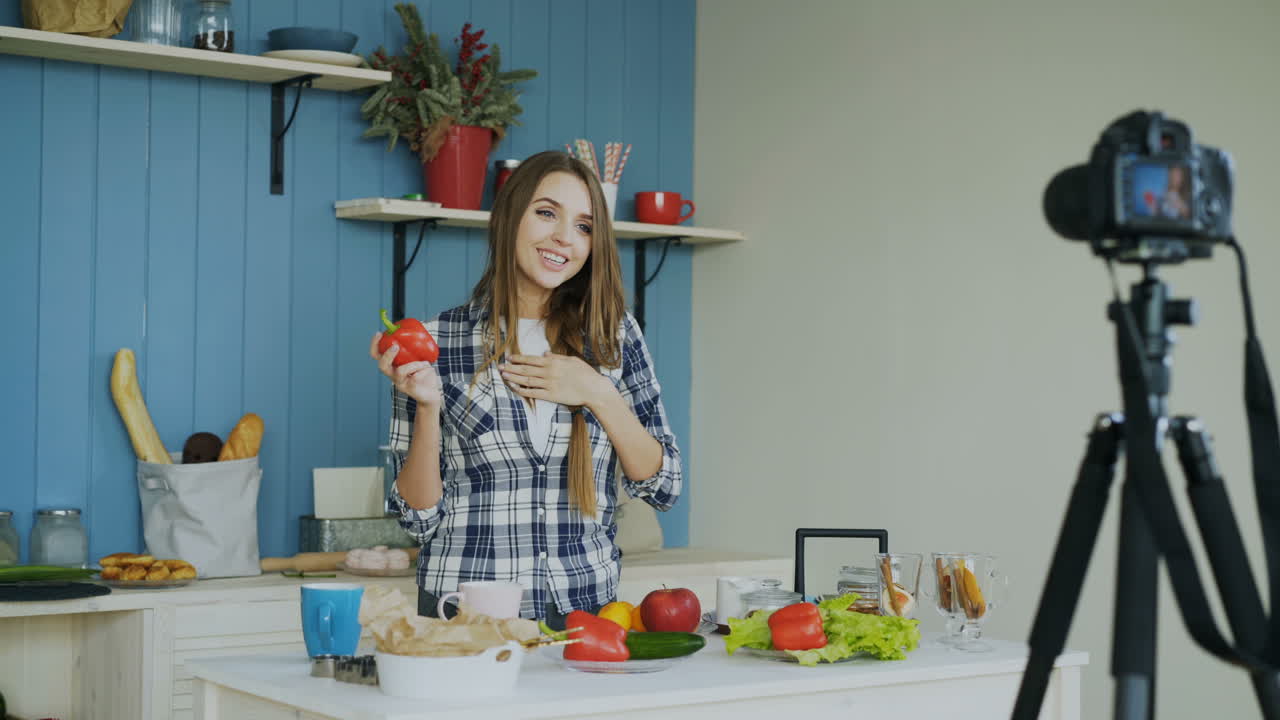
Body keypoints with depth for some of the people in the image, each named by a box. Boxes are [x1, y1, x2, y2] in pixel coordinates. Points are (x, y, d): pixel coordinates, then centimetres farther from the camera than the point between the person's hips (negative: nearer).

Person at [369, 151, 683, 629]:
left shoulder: (614, 335, 5)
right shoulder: (436, 341, -1)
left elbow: (664, 487, 4)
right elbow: (420, 517, -1)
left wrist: (598, 395, -8)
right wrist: (427, 406, -15)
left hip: (586, 607, 2)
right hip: (465, 610, -2)